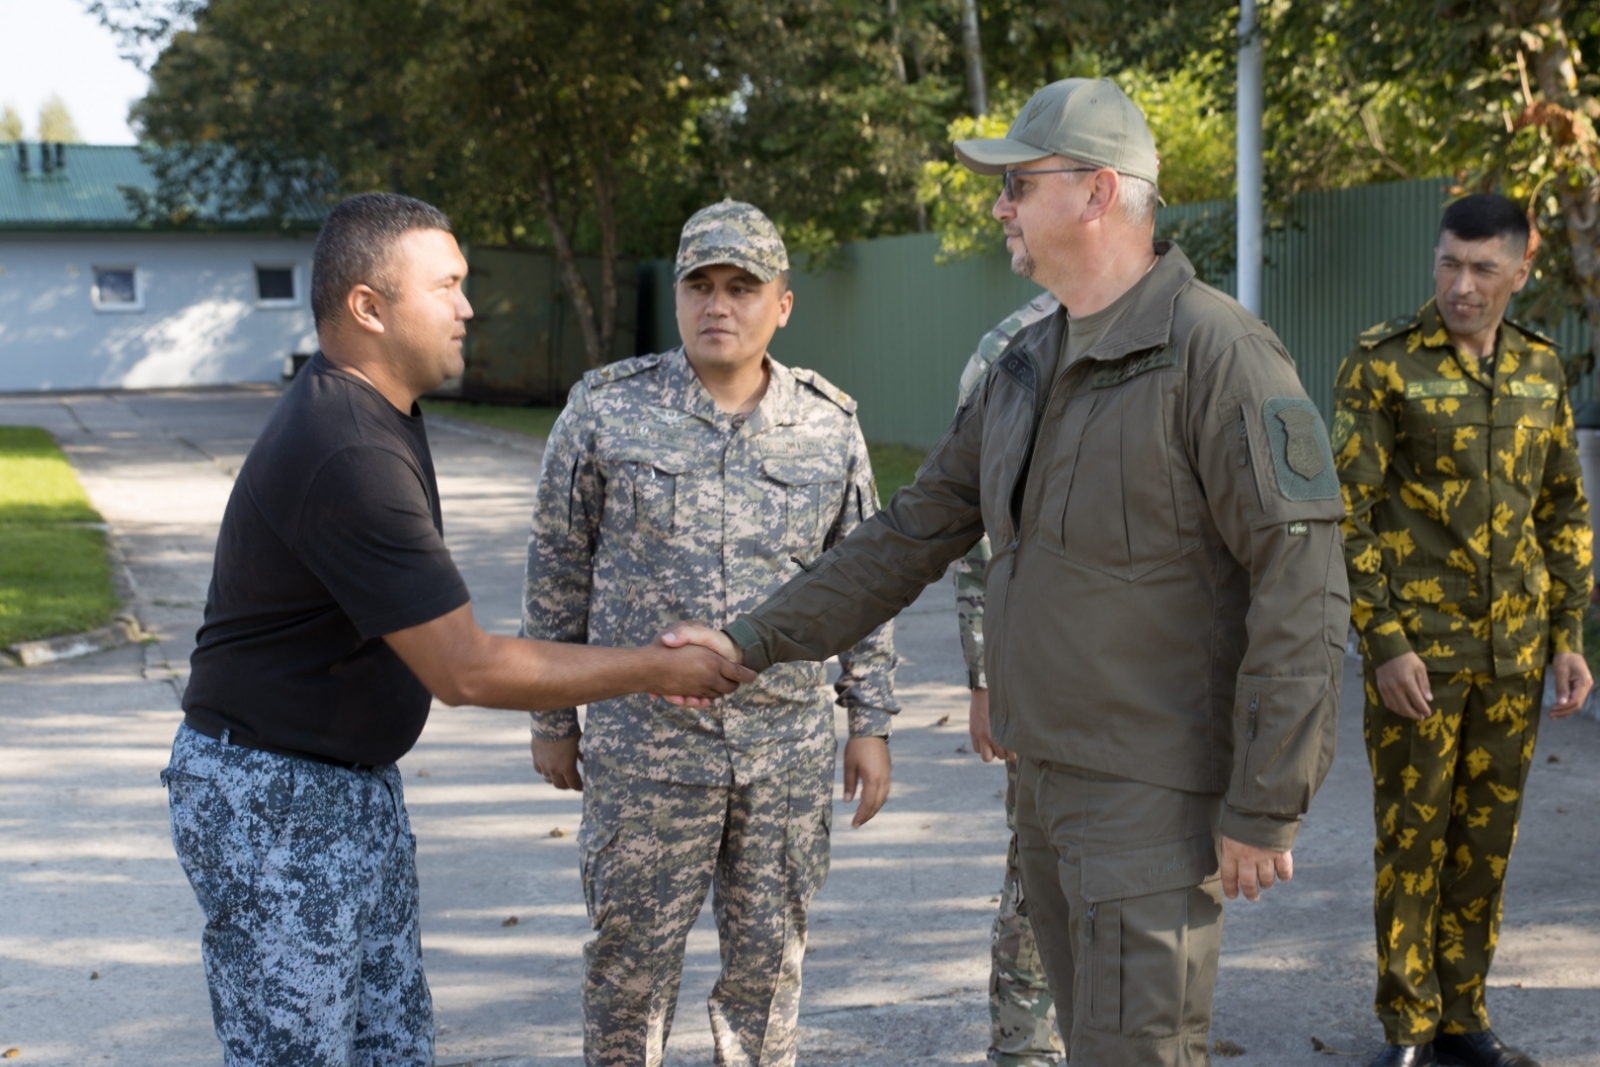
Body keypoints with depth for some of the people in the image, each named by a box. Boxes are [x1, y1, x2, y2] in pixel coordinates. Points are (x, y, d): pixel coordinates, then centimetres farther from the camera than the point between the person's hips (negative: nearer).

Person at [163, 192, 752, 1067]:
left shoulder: (371, 413, 6)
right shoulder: (347, 455, -27)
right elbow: (467, 672, -25)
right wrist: (656, 670, -17)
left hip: (357, 782, 10)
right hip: (271, 799, -10)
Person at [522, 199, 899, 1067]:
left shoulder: (830, 426, 2)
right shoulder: (606, 413, -4)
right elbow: (557, 571, 3)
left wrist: (871, 722, 8)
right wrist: (552, 719, 5)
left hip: (788, 749, 2)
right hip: (643, 746, -2)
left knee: (769, 962, 13)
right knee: (632, 960, 7)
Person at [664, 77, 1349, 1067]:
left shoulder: (1217, 353, -16)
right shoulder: (1029, 367, 11)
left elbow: (1303, 591, -19)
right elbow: (914, 534, 16)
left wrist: (1267, 809, -19)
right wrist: (755, 640, 12)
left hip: (1157, 794, -8)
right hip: (1050, 777, 8)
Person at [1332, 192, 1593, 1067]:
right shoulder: (1382, 363, -7)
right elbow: (1347, 516, -9)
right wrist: (1384, 646, -14)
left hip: (1513, 655, 4)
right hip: (1416, 650, -4)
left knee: (1486, 838, 10)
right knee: (1413, 837, 2)